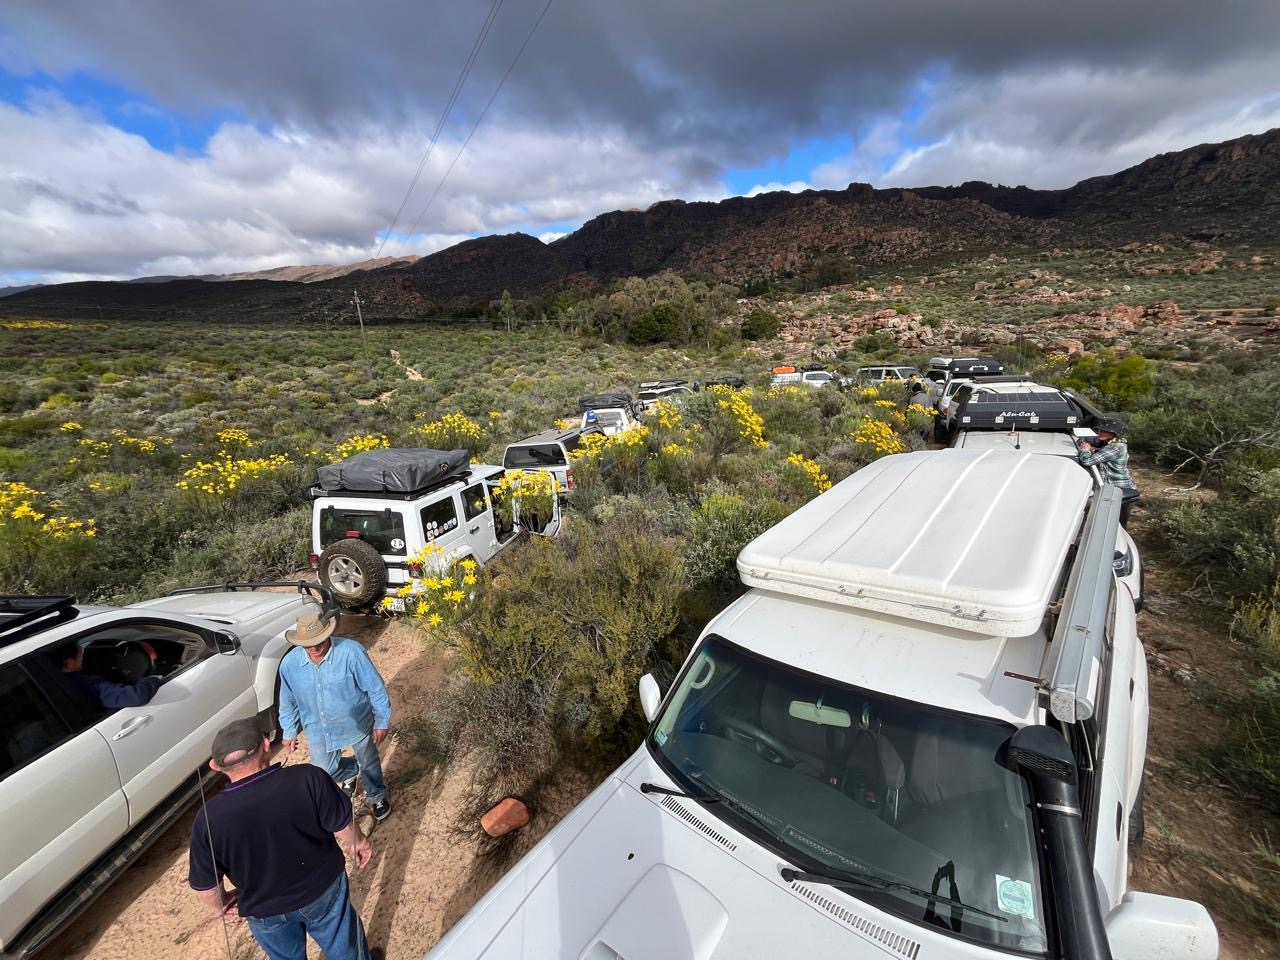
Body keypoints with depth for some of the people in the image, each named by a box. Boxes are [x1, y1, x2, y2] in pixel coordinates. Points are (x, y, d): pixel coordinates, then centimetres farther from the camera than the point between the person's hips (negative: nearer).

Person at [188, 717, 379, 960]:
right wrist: (360, 842, 1)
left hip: (264, 911, 2)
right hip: (323, 889, -2)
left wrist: (219, 905, 11)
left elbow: (204, 885, -11)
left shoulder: (208, 820, -26)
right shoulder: (308, 779, -33)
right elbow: (343, 825, -20)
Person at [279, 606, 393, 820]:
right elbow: (288, 701, 2)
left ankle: (377, 797, 50)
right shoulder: (289, 663, -18)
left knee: (369, 764, 19)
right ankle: (350, 771, 54)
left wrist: (381, 722, -13)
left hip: (357, 724, -3)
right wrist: (289, 731, 11)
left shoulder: (351, 652, -31)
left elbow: (375, 688, -20)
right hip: (318, 731, 3)